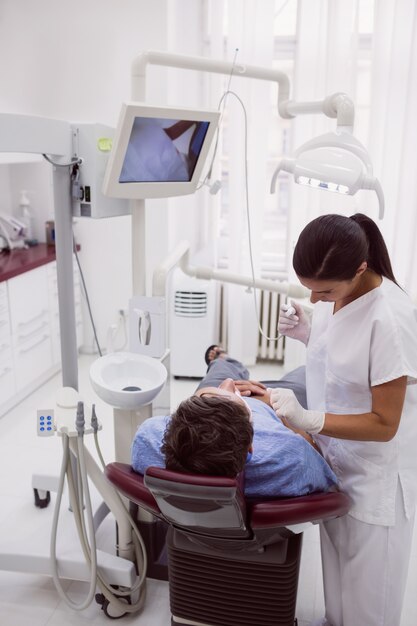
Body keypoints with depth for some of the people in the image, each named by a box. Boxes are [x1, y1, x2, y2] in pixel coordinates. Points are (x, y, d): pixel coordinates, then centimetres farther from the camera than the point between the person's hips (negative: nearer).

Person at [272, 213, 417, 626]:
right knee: (336, 559, 28)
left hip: (375, 474, -7)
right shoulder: (334, 292, -8)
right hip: (336, 459, 7)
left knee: (366, 590, 16)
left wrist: (308, 419, -30)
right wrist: (306, 334, -7)